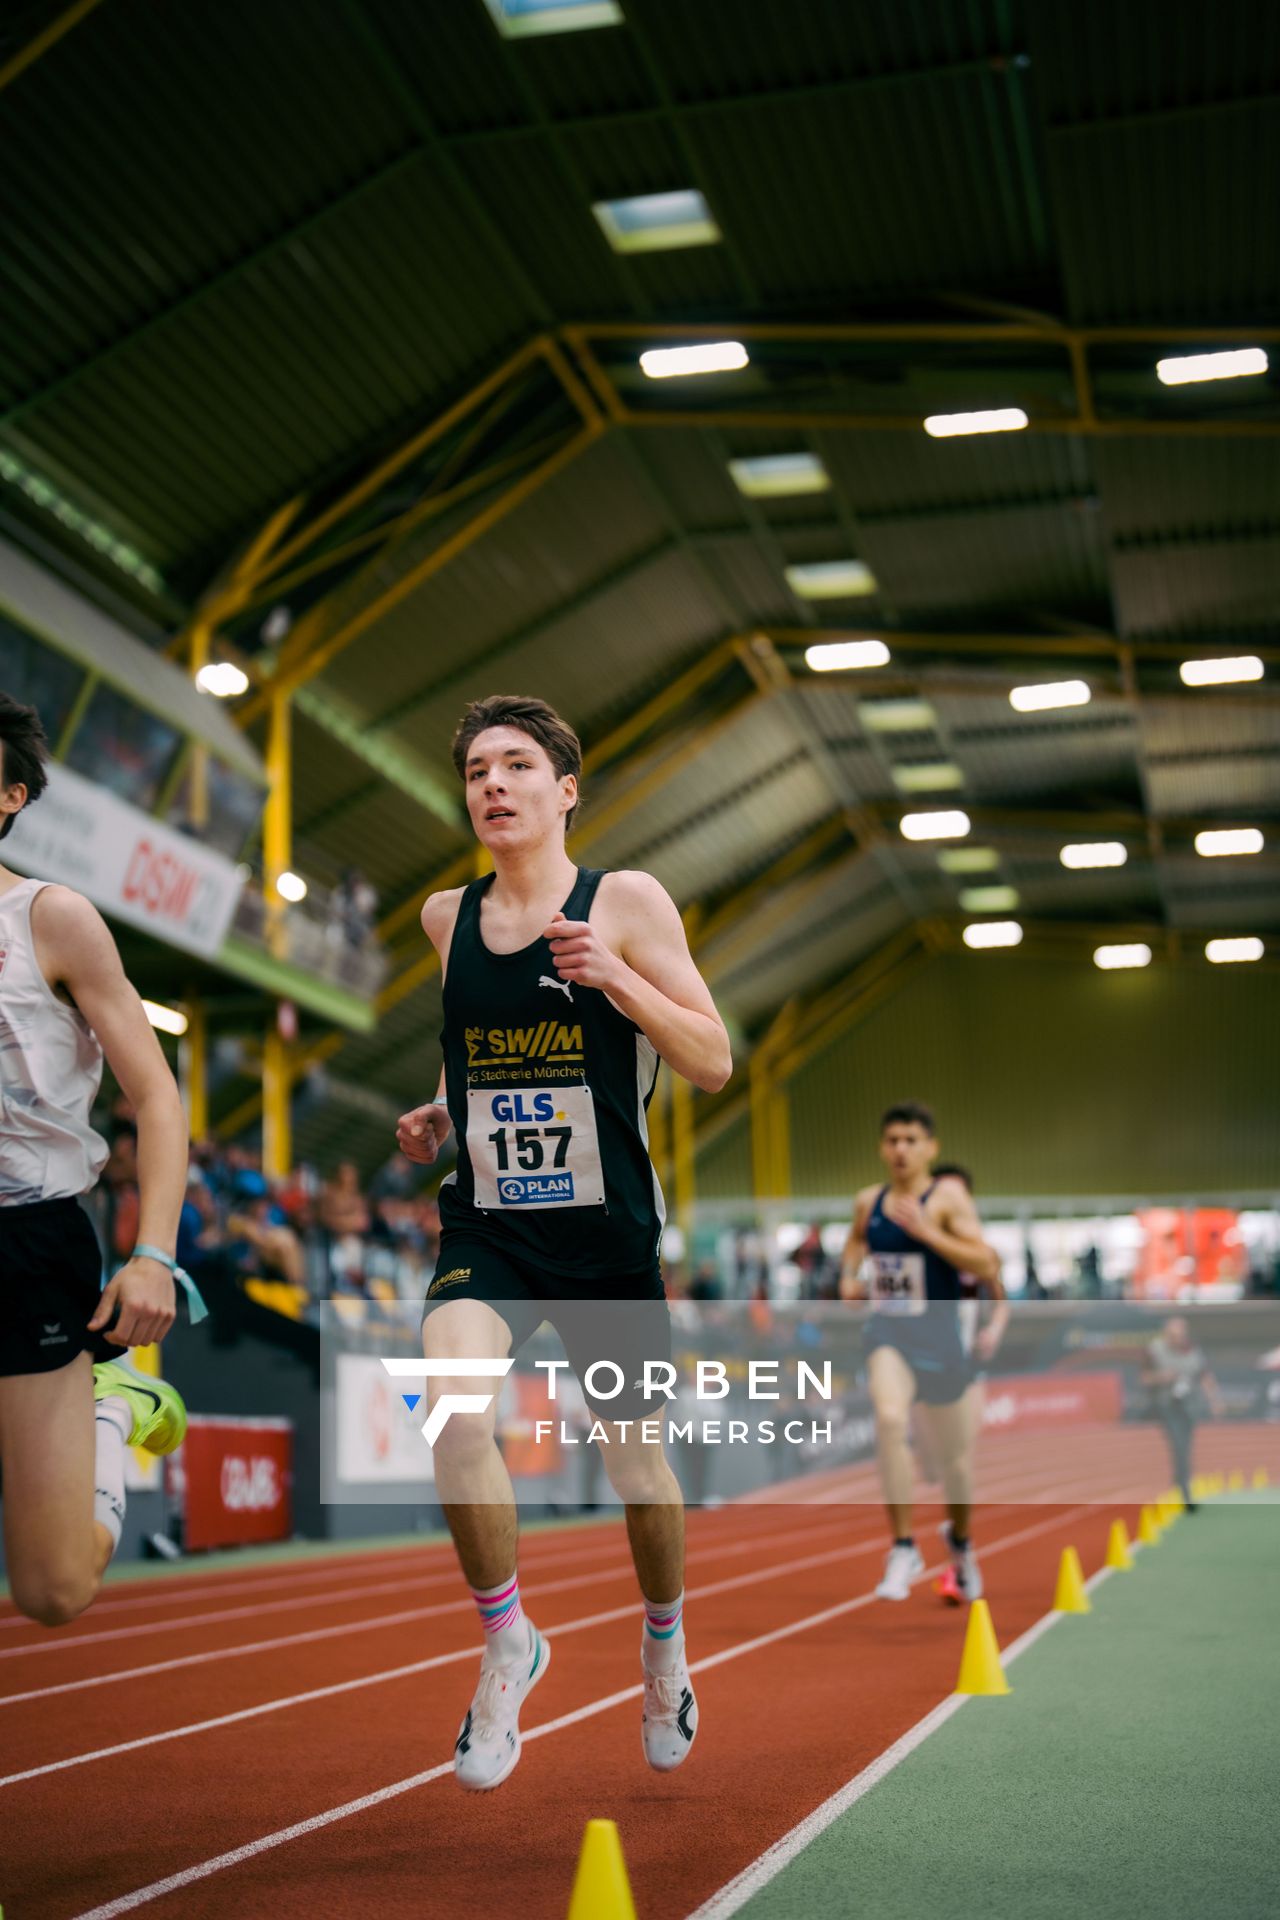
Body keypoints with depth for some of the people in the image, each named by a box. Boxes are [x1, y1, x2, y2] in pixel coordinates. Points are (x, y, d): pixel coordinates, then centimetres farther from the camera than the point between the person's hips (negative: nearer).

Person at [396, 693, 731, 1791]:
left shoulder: (628, 905, -5)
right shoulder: (447, 918, 7)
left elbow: (713, 1064, -8)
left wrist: (616, 975, -21)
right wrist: (442, 1117, 8)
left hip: (605, 1231, -2)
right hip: (486, 1224, 2)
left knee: (631, 1453, 11)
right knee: (452, 1405, -24)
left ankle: (665, 1637, 41)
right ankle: (507, 1643, -2)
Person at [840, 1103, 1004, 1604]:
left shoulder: (948, 1196, -11)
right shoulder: (868, 1201, 3)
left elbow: (986, 1265, -20)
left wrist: (924, 1230, -26)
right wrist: (849, 1274, 7)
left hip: (938, 1340, -2)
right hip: (887, 1336, 2)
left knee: (953, 1457, 14)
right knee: (889, 1418, -29)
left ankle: (959, 1538, 46)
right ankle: (904, 1548, -18)